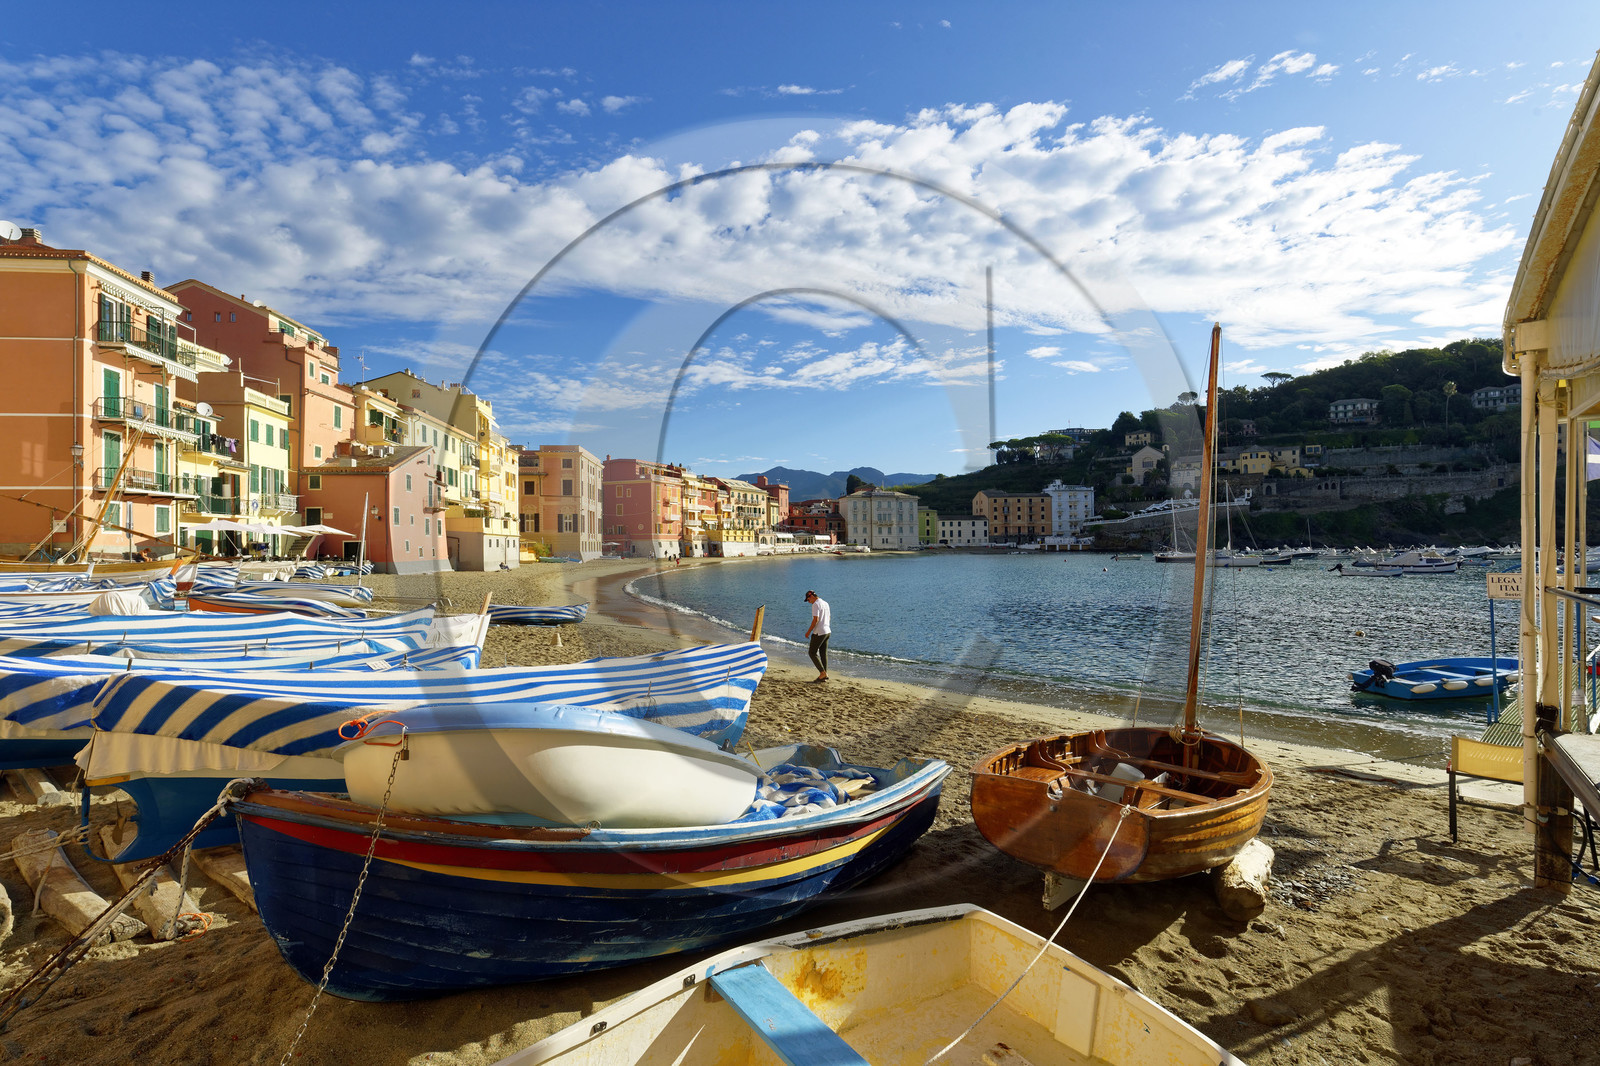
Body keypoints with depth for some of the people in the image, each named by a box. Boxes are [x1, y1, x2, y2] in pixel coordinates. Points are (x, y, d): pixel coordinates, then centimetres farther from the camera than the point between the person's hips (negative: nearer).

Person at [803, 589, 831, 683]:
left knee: (813, 653, -1)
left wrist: (808, 631, -14)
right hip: (827, 631, 9)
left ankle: (823, 672, -8)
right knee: (823, 654, 10)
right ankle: (824, 676, 11)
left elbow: (816, 620, -20)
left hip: (819, 633, -9)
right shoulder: (825, 603, 15)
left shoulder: (816, 604, -13)